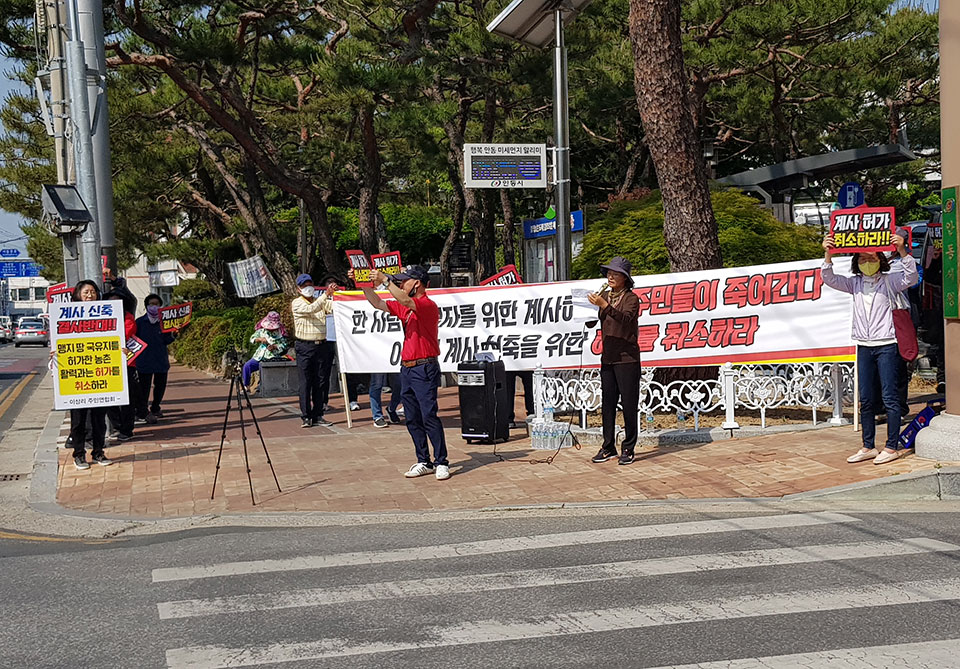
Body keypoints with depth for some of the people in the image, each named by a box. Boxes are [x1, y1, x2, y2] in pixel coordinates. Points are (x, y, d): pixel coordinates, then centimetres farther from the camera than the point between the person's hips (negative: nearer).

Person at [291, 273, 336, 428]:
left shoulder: (321, 301, 13)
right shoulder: (297, 303, 0)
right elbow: (311, 309, -19)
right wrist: (325, 294, -29)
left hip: (322, 345, 4)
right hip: (304, 347, -4)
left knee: (320, 383, 6)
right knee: (305, 383, -3)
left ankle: (317, 416, 11)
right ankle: (305, 416, 1)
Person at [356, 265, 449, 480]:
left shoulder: (428, 305, -11)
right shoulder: (404, 307, 15)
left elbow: (404, 301, -27)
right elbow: (378, 303, 20)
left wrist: (385, 280, -21)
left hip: (424, 369, -9)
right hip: (406, 369, 9)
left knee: (429, 417, -10)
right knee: (412, 420, 8)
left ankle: (441, 463, -6)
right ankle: (424, 462, 13)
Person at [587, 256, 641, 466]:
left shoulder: (631, 297, -6)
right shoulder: (605, 295, 13)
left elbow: (626, 318, -28)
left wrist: (603, 305, -36)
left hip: (627, 358, -6)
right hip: (608, 358, 6)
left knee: (629, 404, -3)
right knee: (607, 403, 7)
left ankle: (628, 449, 3)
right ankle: (608, 447, 13)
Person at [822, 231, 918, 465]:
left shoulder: (890, 281, 0)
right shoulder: (855, 283, 11)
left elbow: (911, 277, -16)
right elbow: (829, 279, 3)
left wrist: (902, 251, -29)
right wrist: (828, 255, -11)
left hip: (886, 345, -4)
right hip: (863, 347, 5)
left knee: (889, 397, -3)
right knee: (866, 399, 8)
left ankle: (892, 447, 3)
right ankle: (868, 447, 14)